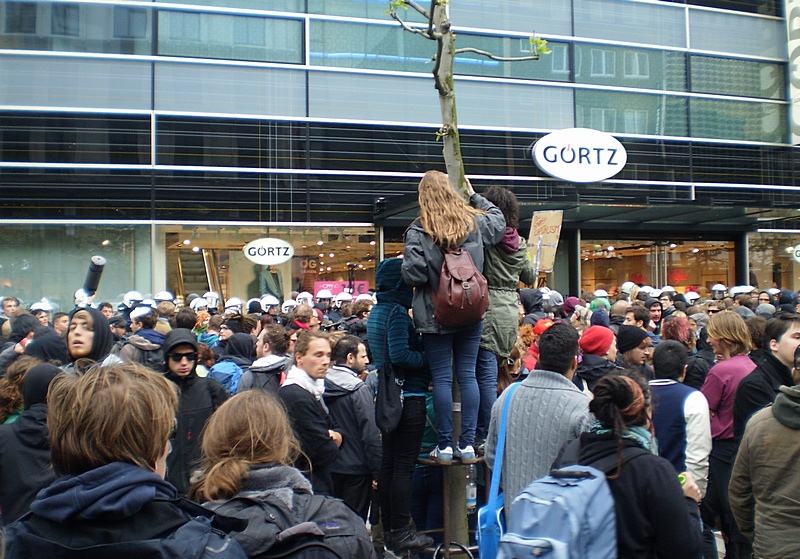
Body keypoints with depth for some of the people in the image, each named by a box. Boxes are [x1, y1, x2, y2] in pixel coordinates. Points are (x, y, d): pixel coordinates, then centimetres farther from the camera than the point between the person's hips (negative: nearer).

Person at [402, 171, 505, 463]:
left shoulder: (418, 231, -11)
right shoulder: (474, 222, 1)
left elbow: (413, 275, -16)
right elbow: (498, 221, 22)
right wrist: (474, 195, 29)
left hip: (435, 315, -3)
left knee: (442, 378, 2)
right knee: (468, 375, 7)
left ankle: (445, 446, 7)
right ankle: (468, 444, 10)